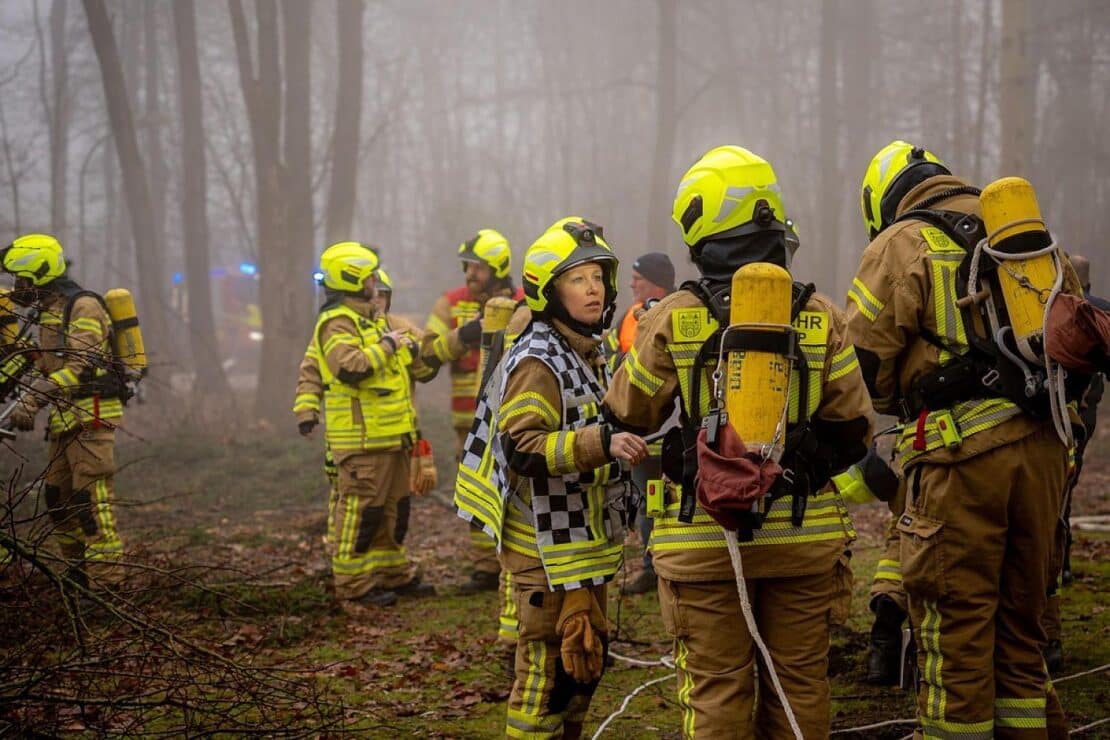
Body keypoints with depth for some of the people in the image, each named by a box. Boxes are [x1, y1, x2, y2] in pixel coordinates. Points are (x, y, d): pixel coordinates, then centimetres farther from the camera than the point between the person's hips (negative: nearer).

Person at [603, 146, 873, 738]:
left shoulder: (673, 320, -9)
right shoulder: (819, 317, -4)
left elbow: (626, 418, 1)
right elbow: (853, 431, 0)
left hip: (705, 538, -1)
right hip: (802, 534, 2)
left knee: (716, 691, 7)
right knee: (799, 684, 13)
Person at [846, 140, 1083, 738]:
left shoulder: (901, 245, 0)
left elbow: (865, 358, -3)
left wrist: (899, 404, 16)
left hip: (962, 451, -6)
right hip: (1043, 447, 6)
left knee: (955, 626, 1)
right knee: (1020, 621, 15)